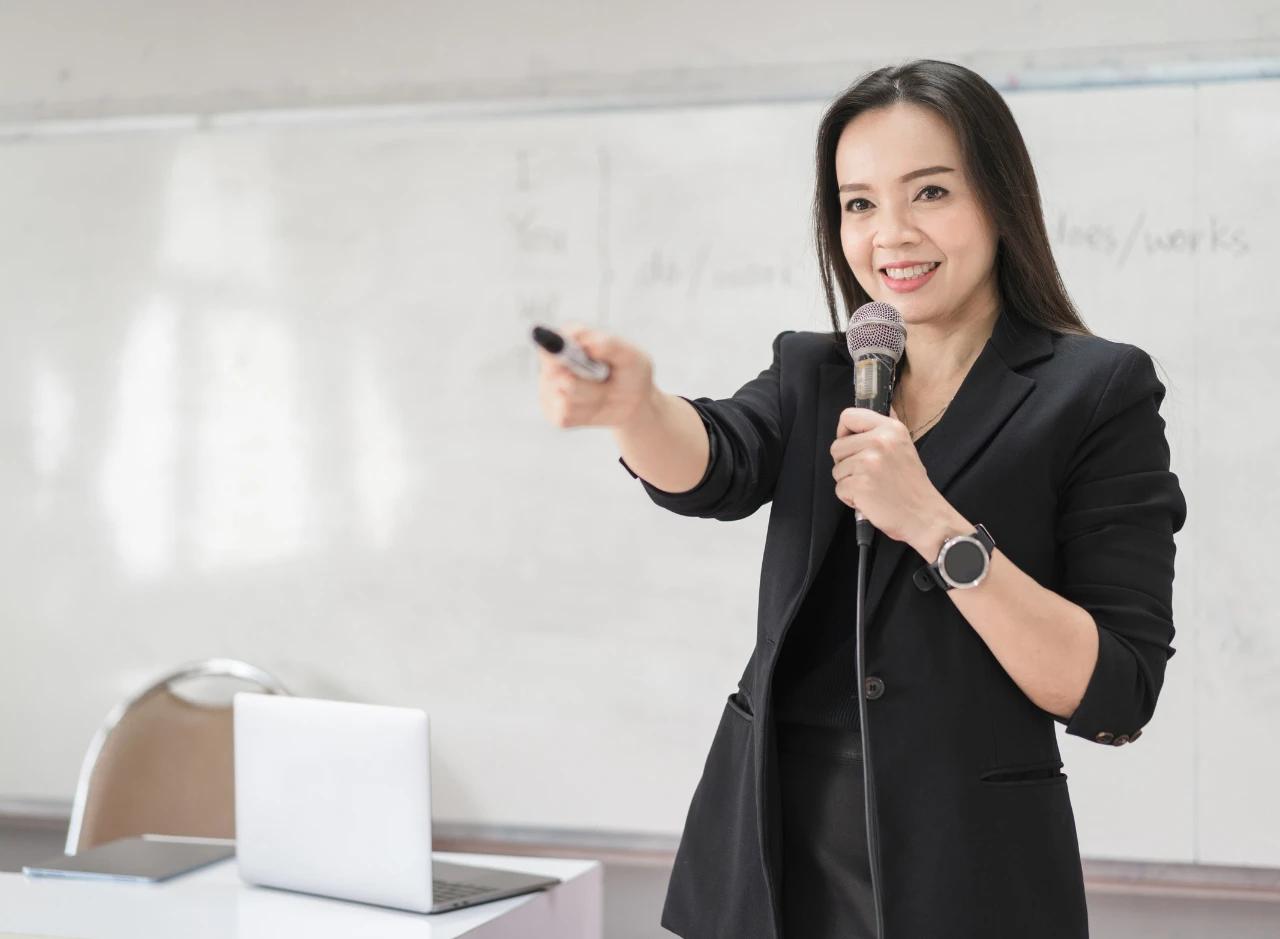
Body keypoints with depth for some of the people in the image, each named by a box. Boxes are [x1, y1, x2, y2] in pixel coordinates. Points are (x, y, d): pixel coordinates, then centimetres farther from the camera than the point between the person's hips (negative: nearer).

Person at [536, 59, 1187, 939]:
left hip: (967, 869, -4)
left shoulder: (1097, 393, -6)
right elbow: (711, 469, -13)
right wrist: (632, 399, -35)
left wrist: (933, 523, -23)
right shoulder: (811, 374, 8)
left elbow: (1116, 699, -13)